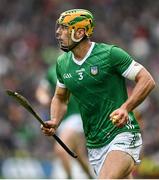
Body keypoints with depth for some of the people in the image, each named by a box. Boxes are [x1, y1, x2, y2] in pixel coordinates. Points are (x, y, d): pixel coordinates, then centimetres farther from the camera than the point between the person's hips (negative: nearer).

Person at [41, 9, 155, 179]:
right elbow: (60, 98, 23)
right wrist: (54, 122, 3)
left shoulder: (110, 54, -10)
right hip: (94, 144, 6)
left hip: (123, 135, -6)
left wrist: (125, 108, -22)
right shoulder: (62, 63, 8)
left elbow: (147, 80, -8)